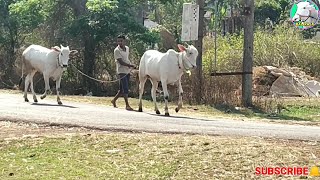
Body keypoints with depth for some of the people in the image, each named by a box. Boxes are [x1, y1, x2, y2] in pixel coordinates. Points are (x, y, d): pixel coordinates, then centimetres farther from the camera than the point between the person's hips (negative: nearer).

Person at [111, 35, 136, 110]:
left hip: (127, 71, 7)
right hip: (122, 71, -7)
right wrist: (131, 65, -21)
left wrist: (131, 65, 4)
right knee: (125, 88, -11)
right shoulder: (117, 50, -12)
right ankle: (127, 105, -7)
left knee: (122, 88, 12)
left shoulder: (127, 48, 9)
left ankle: (114, 100, 29)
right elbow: (121, 62, -18)